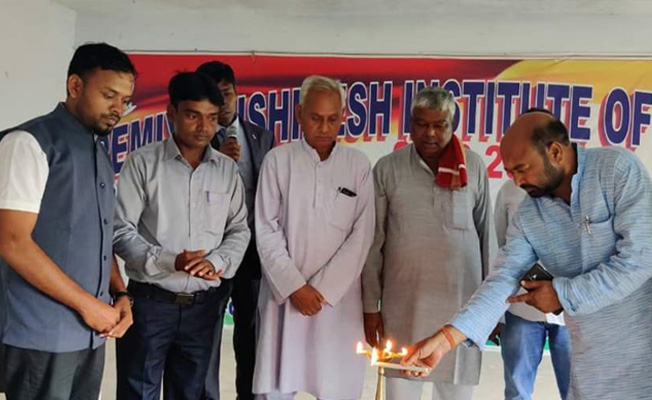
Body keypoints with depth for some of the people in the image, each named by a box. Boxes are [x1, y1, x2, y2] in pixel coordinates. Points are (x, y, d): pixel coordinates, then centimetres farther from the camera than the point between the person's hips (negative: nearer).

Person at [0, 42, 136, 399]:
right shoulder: (30, 142, -9)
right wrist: (88, 304, -13)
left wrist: (120, 295, 1)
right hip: (42, 335, -7)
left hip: (91, 332, 7)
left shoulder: (99, 155, 14)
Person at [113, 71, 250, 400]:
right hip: (150, 301, -3)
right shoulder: (143, 162, -4)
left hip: (203, 304, 4)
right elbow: (121, 230, -8)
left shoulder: (227, 169, 6)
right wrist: (169, 261, -20)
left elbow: (239, 230, 8)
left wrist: (216, 262, -12)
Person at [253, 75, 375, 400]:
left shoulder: (358, 165, 3)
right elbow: (267, 232, -1)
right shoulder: (278, 160, 1)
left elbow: (361, 236, 0)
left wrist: (322, 290, -6)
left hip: (338, 298, 1)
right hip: (284, 294, 0)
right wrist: (295, 287, -7)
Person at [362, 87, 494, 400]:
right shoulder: (388, 169, -2)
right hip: (403, 303, 0)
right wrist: (370, 305, 1)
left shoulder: (474, 167, 1)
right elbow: (374, 242, 1)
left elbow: (486, 235, 7)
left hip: (461, 302, 1)